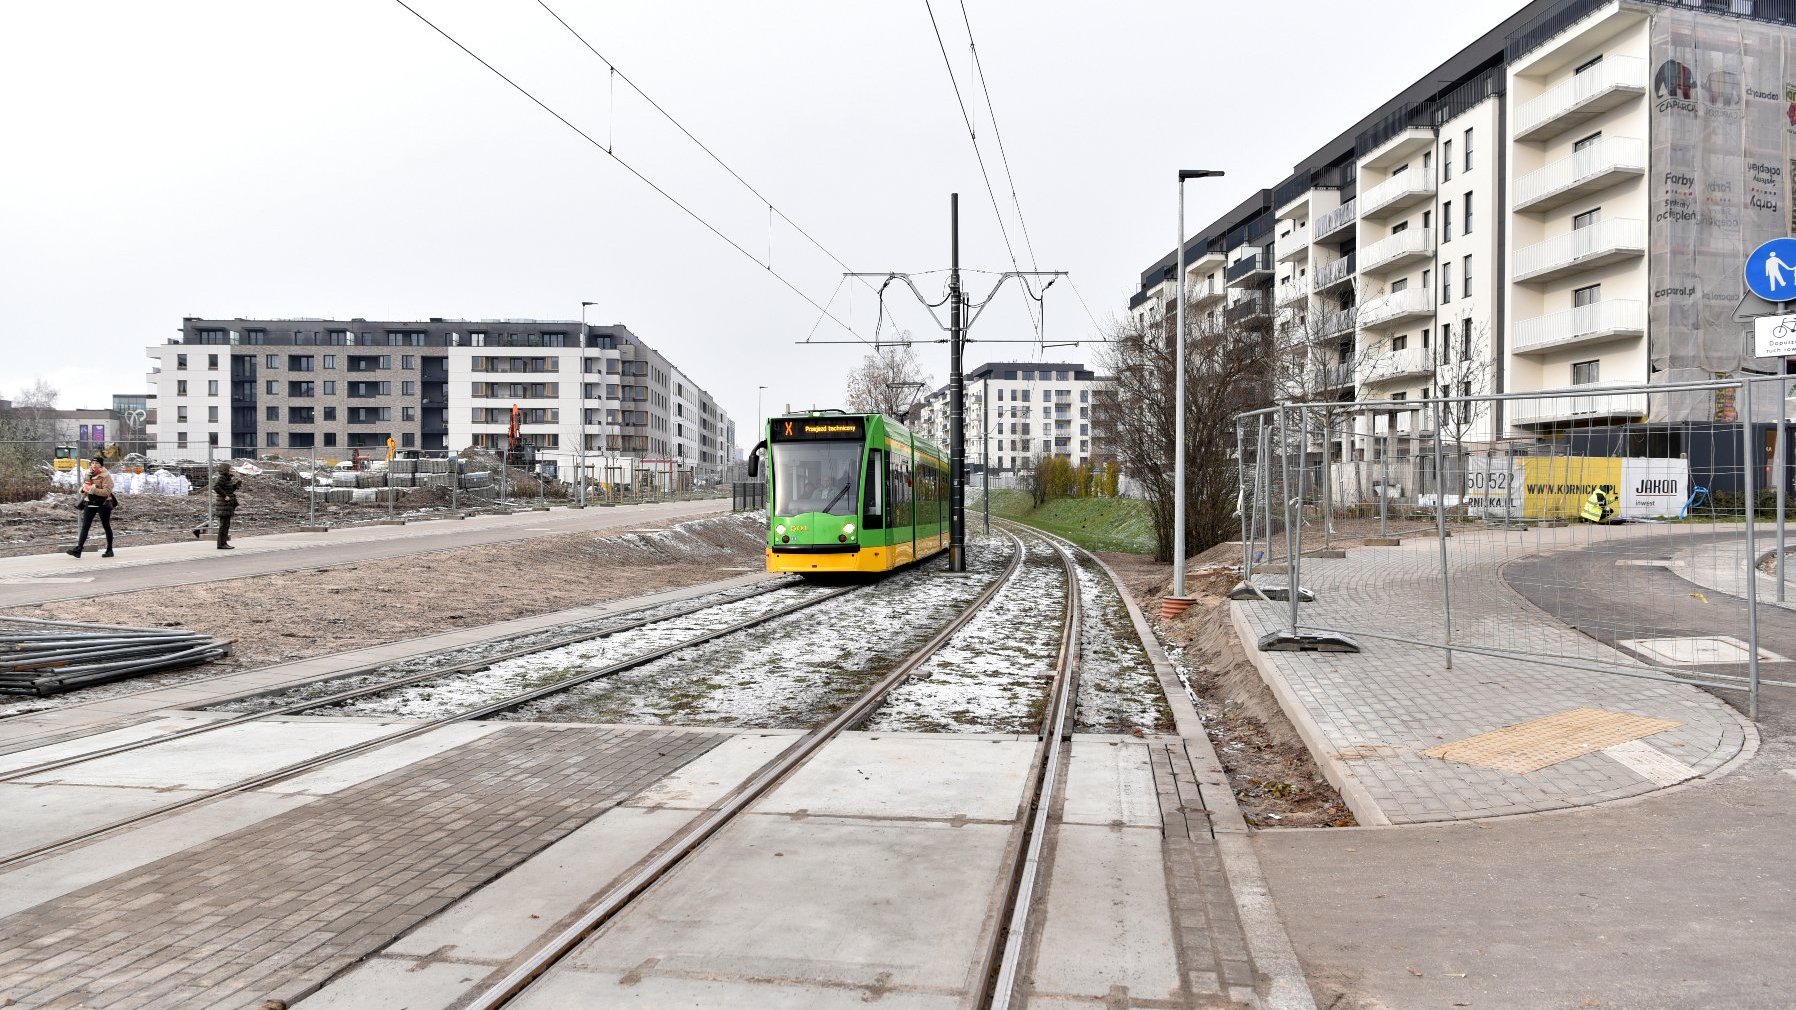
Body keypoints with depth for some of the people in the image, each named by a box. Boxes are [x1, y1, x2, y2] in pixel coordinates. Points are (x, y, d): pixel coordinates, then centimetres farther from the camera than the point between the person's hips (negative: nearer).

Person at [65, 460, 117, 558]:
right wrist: (83, 489, -3)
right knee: (85, 526, -5)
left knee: (106, 526, 7)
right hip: (90, 504, 5)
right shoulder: (88, 475, 9)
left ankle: (109, 550, 16)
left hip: (103, 504, -5)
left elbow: (107, 491, -18)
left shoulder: (106, 476, -9)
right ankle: (78, 548, -11)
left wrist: (93, 489, -25)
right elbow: (83, 487, 20)